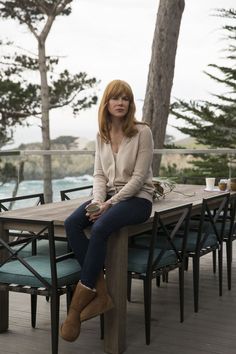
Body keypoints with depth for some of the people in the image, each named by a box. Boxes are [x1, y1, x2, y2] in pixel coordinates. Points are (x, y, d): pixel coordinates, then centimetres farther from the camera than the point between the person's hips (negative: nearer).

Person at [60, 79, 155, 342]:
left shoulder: (142, 132, -7)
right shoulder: (101, 135, 10)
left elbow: (139, 177, -12)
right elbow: (99, 174, 10)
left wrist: (110, 203, -18)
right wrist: (98, 200, -10)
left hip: (137, 198, -6)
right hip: (109, 196, 6)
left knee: (99, 228, -33)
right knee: (71, 223, -22)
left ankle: (75, 309, -26)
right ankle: (102, 295, -22)